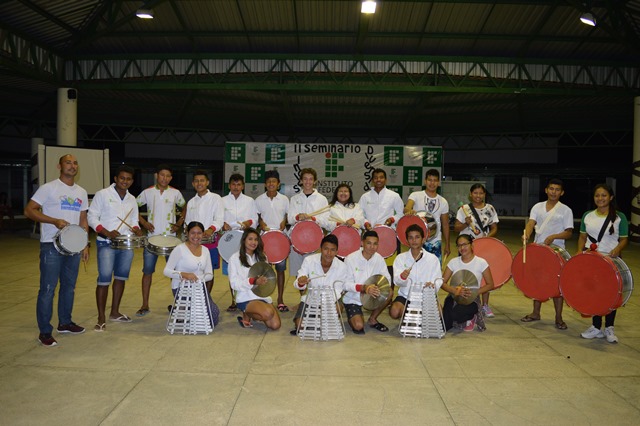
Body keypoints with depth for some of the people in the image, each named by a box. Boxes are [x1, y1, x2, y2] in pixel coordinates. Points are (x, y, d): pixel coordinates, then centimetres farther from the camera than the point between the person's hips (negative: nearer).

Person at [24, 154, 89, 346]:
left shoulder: (81, 192, 12)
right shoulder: (49, 188, -5)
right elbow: (29, 210, -9)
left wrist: (85, 244, 10)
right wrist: (55, 221, -21)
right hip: (51, 246, -6)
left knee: (69, 286, 14)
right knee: (48, 289, -3)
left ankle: (65, 322, 29)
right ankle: (44, 332, 6)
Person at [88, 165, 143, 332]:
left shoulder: (132, 199, 13)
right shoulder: (102, 194, -3)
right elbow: (92, 217, -5)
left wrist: (136, 230, -3)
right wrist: (107, 233, -18)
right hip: (107, 244, -5)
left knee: (121, 278, 12)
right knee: (104, 279, -7)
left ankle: (115, 312, 25)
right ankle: (101, 318, 2)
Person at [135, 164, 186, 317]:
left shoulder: (175, 193, 3)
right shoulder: (147, 192, 2)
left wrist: (179, 224, 1)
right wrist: (143, 222, -2)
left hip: (170, 237, 0)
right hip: (152, 237, 0)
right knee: (147, 271, 2)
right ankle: (145, 305, 12)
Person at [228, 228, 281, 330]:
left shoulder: (261, 257, 15)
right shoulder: (235, 258, -2)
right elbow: (234, 283, -9)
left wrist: (264, 280, -8)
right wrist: (253, 281, -23)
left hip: (263, 296, 6)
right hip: (245, 299, -6)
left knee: (275, 325, -15)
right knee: (268, 313, -32)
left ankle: (254, 314, 16)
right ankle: (246, 315, 0)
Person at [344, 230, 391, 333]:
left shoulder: (379, 259, -5)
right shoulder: (350, 259, -18)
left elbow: (387, 279, -5)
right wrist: (365, 288, -36)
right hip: (352, 298, -4)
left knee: (389, 293, -23)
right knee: (359, 326, -24)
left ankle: (372, 319, 1)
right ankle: (352, 318, 15)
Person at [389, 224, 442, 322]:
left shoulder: (433, 259, -1)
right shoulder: (400, 258, -1)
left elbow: (438, 280, -4)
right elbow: (396, 281, -11)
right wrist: (402, 277, -36)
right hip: (405, 296, 0)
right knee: (394, 312, -28)